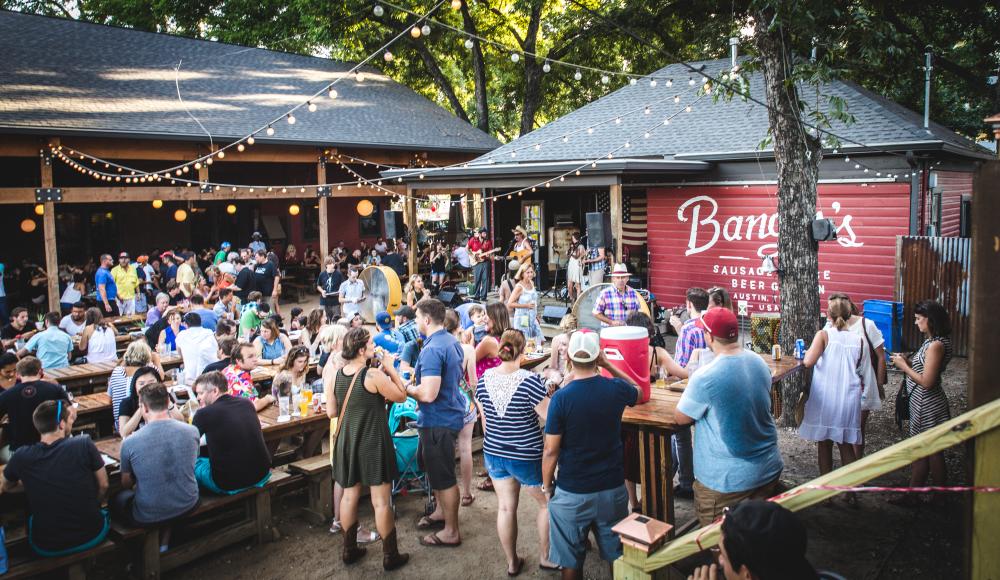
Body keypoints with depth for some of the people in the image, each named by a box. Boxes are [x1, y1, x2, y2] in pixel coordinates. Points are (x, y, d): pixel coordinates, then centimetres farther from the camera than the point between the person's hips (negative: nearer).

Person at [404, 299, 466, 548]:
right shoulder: (452, 342, 5)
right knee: (432, 468, 26)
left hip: (438, 421, -10)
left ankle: (451, 532, 16)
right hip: (451, 413, 10)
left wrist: (408, 389, -12)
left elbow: (428, 394, -31)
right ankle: (443, 512, 42)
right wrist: (419, 378, 15)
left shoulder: (432, 350, -25)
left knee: (443, 477, 3)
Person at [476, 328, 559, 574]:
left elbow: (484, 418, 7)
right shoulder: (529, 380, -22)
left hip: (493, 454, 5)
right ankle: (545, 558, 27)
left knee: (505, 507, 16)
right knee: (547, 503, 17)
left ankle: (512, 562, 29)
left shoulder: (485, 378, -5)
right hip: (526, 457, -5)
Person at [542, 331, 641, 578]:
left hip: (572, 493, -3)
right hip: (612, 488, 3)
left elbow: (551, 451, -14)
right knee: (616, 556, 20)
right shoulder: (616, 389, -9)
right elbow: (637, 391, 17)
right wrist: (608, 365, 11)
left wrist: (546, 486, 1)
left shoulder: (561, 398, -18)